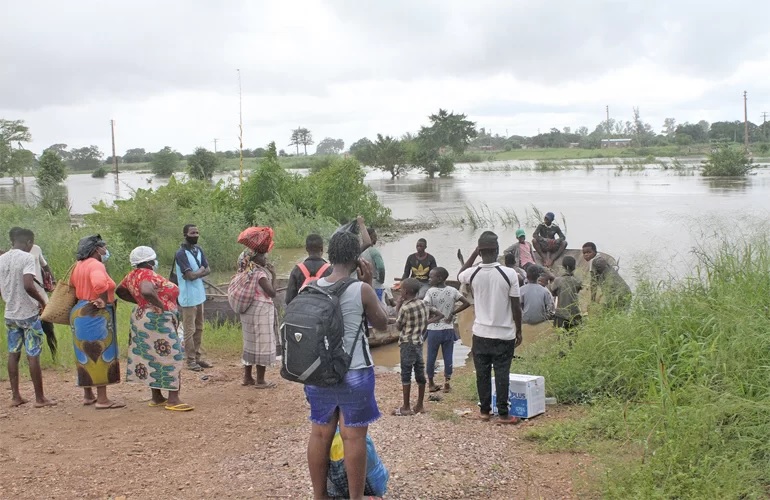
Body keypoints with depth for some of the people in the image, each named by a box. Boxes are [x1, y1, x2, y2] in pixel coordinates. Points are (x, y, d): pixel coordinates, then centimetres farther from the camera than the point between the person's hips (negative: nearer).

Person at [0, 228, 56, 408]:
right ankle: (40, 398, 5)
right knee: (33, 356, -1)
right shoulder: (26, 258, -15)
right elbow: (28, 286, -26)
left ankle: (15, 396, 16)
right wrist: (42, 301, -11)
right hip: (28, 314, -6)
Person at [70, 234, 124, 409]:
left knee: (86, 355, 16)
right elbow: (100, 284, -35)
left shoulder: (79, 266, 13)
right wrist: (104, 301, -21)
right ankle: (102, 399, -2)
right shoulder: (96, 265, -16)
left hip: (79, 313, 10)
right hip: (95, 315, -10)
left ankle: (88, 395, 25)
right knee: (100, 355, -4)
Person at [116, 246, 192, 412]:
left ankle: (157, 397, 19)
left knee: (152, 358, 14)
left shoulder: (133, 275, 8)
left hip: (143, 318, 10)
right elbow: (146, 291, -40)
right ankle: (173, 399, -10)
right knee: (171, 357, -7)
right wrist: (160, 305, -26)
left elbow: (119, 291, 22)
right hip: (157, 321, -10)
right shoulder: (148, 275, -19)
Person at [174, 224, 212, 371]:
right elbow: (190, 275, -24)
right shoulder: (181, 253, -17)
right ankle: (191, 361, 5)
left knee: (199, 328, 14)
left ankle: (197, 357, 22)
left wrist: (196, 273, -14)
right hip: (189, 297, -8)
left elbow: (208, 270, 4)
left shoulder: (198, 250, 8)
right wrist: (201, 270, -5)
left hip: (199, 295, 8)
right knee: (190, 330, -1)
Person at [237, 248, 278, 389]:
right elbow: (272, 293, -18)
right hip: (261, 311, -9)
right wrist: (273, 275, -11)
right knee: (262, 345, -1)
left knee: (251, 343, 16)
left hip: (250, 310, 9)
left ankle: (247, 377, 23)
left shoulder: (249, 272, 9)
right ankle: (260, 381, 4)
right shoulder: (260, 273, -18)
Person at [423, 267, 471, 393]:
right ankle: (447, 383, 15)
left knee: (431, 357, 11)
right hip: (448, 329, 2)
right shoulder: (452, 291, -2)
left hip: (434, 330, -2)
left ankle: (431, 383, 19)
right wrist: (453, 313, -1)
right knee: (448, 357, 10)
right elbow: (467, 303, -4)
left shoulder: (431, 291, -12)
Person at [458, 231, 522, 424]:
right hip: (504, 334, -2)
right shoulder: (509, 274, -14)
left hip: (481, 333, 2)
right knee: (502, 374, 5)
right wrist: (519, 331, 5)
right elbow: (516, 306, -8)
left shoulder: (473, 274, -8)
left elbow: (460, 275, 19)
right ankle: (503, 414, 9)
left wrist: (475, 252, 12)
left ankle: (485, 411, 18)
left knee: (482, 374, 11)